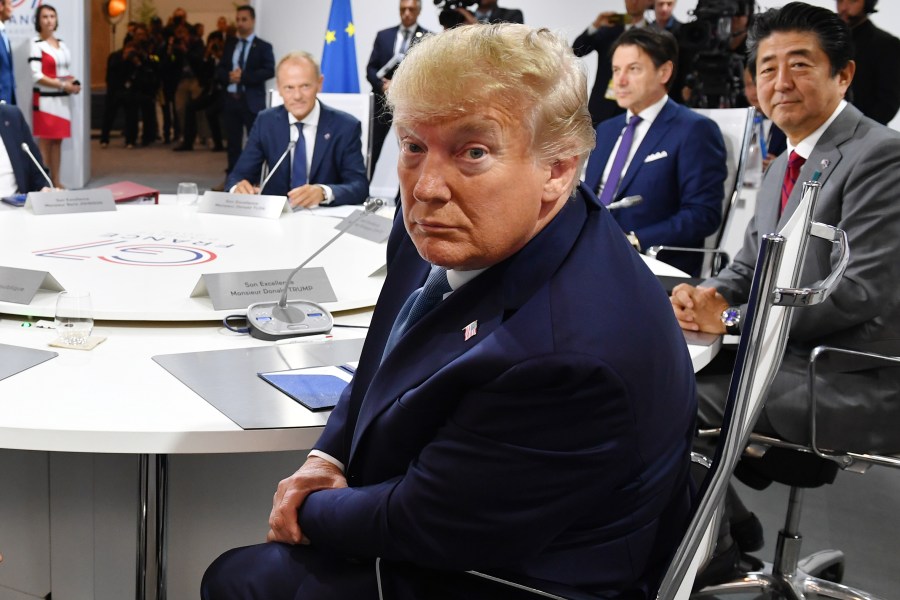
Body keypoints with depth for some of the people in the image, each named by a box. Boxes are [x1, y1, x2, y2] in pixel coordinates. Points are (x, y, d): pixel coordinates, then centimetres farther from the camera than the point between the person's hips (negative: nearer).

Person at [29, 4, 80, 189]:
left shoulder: (62, 45, 14)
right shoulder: (36, 45, -8)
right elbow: (36, 76, -14)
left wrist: (73, 82, 0)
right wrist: (63, 85, -17)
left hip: (62, 100, 7)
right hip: (45, 100, -7)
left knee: (57, 141, 8)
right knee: (45, 142, -5)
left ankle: (56, 181, 13)